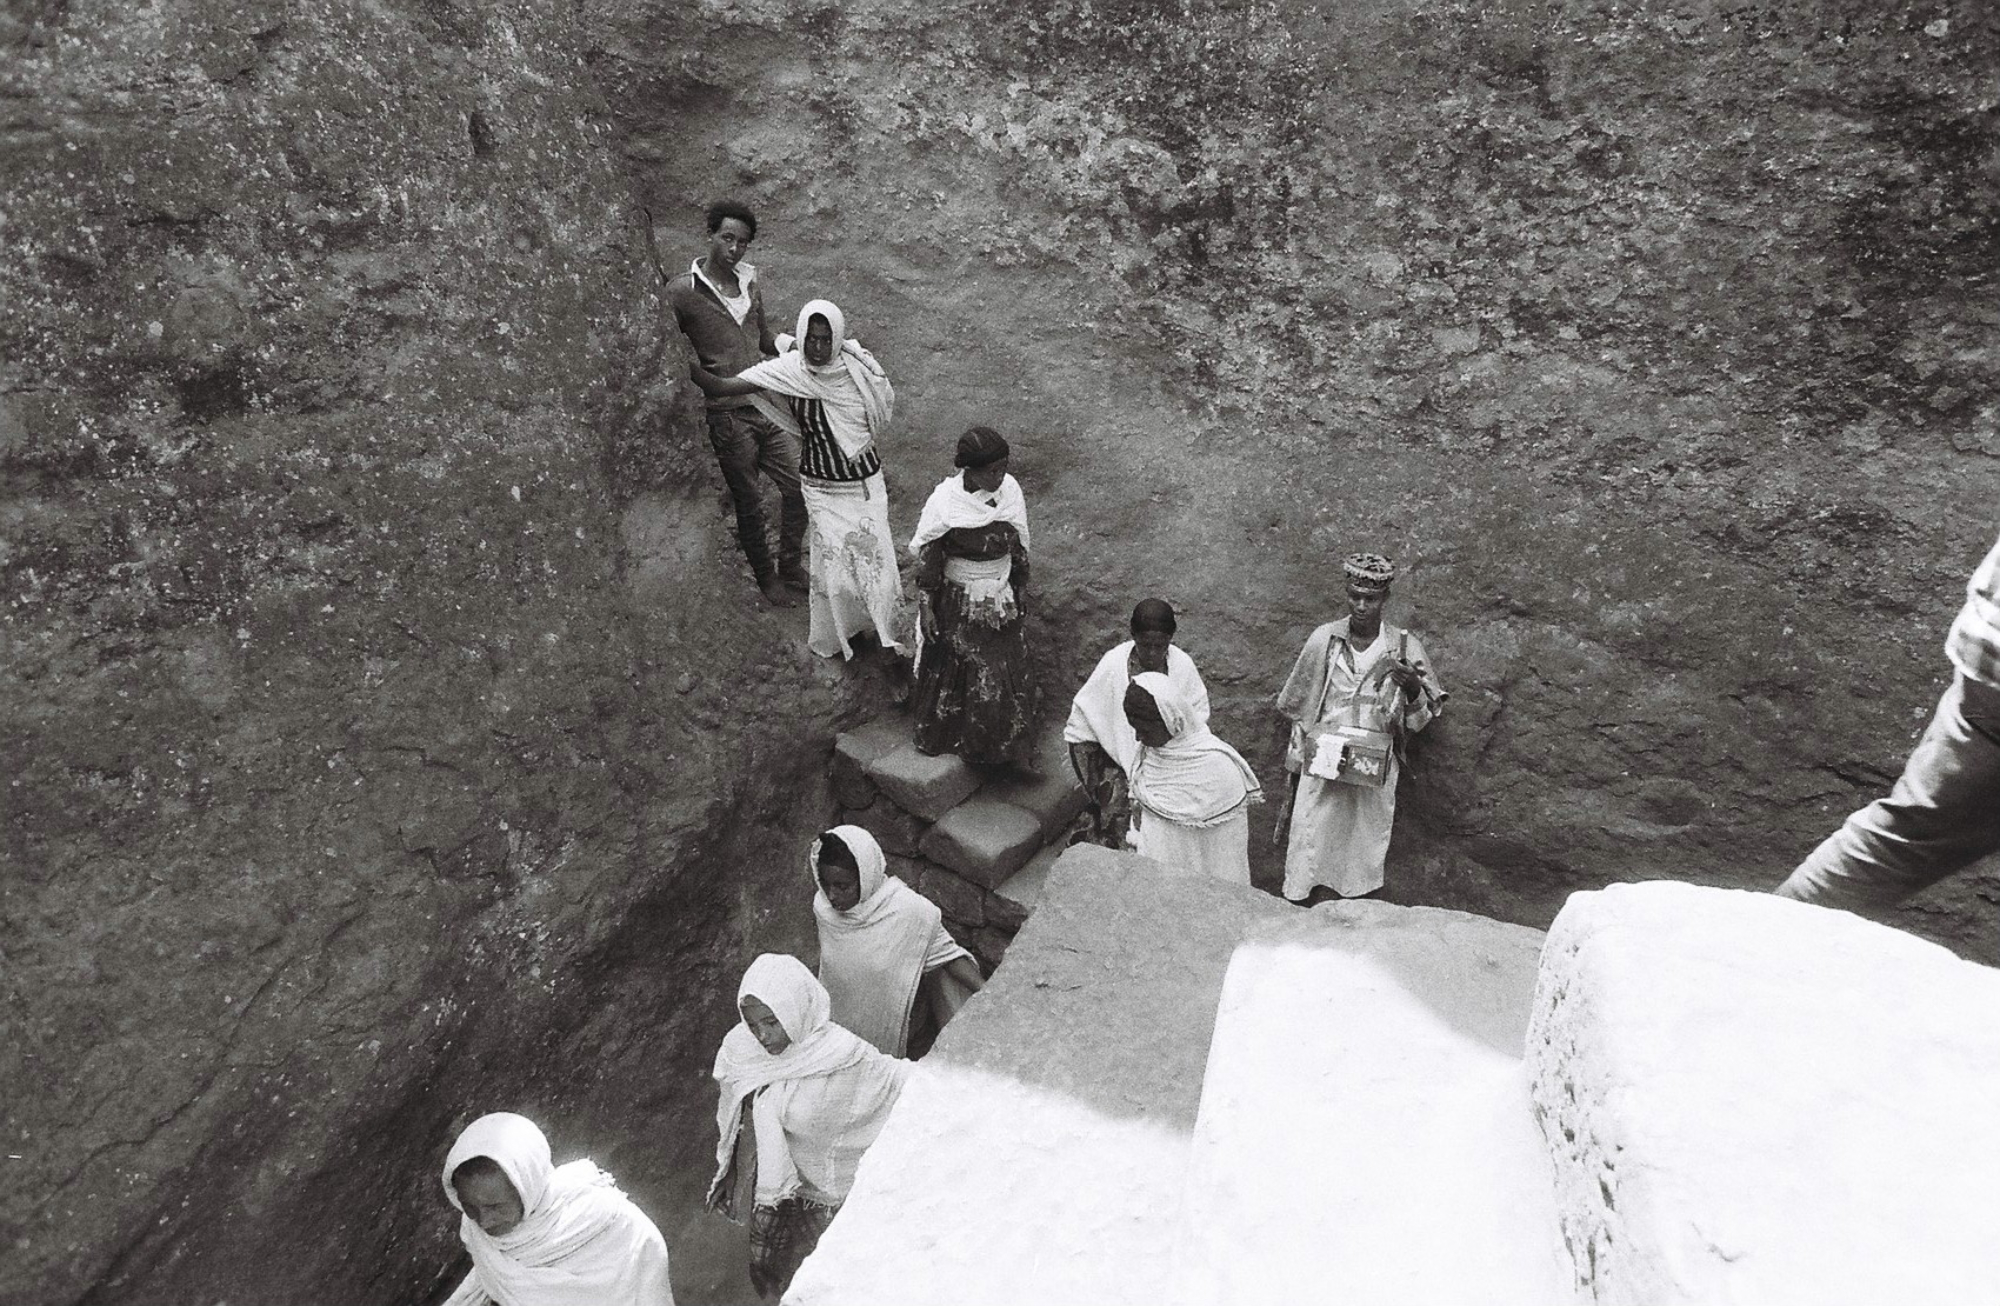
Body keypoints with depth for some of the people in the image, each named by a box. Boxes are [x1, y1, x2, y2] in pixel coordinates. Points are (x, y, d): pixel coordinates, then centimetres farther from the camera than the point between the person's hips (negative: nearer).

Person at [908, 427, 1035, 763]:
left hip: (1002, 604, 4)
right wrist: (926, 608, -12)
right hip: (959, 606, -4)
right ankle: (946, 738, 37)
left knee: (1008, 670, 16)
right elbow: (928, 560, -12)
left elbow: (1019, 550, 3)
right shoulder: (944, 503, -22)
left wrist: (1020, 594, 10)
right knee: (952, 674, 13)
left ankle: (1007, 742, 37)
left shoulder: (1010, 491, -10)